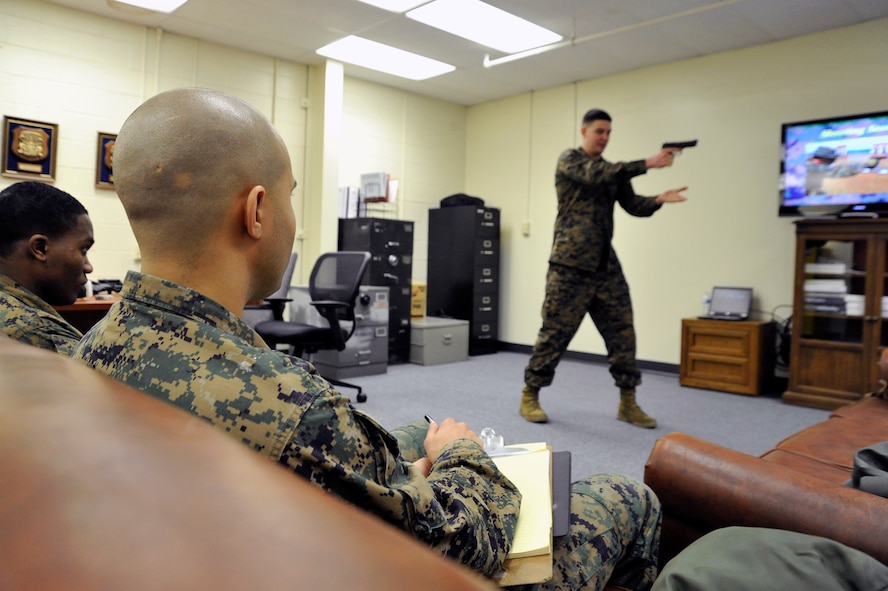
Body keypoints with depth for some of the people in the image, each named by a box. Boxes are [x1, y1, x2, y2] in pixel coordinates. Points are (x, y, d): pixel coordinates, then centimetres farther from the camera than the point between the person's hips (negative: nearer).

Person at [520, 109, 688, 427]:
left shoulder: (612, 171, 20)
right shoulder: (569, 159, 1)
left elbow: (634, 205, 10)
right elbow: (596, 175, -19)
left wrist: (659, 200, -10)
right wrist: (647, 164, -22)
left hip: (606, 265, 6)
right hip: (570, 264, -6)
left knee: (622, 331, 4)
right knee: (555, 331, -3)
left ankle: (628, 403, 14)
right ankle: (529, 396, 11)